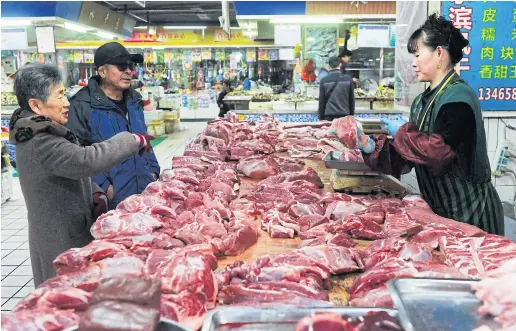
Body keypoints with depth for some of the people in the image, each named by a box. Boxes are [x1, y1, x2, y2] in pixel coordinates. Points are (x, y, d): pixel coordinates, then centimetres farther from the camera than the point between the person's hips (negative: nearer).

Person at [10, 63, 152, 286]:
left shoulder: (41, 135, 10)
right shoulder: (39, 143, -23)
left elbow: (72, 171, 18)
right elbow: (86, 161, -36)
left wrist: (94, 193, 0)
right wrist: (132, 140, -24)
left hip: (65, 233, 10)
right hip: (62, 241, -10)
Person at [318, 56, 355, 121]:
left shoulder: (324, 81, -3)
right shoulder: (348, 79, 1)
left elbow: (321, 101, 0)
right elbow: (351, 99, 7)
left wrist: (321, 118, 9)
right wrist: (351, 115, 16)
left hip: (329, 116, -1)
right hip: (345, 115, 1)